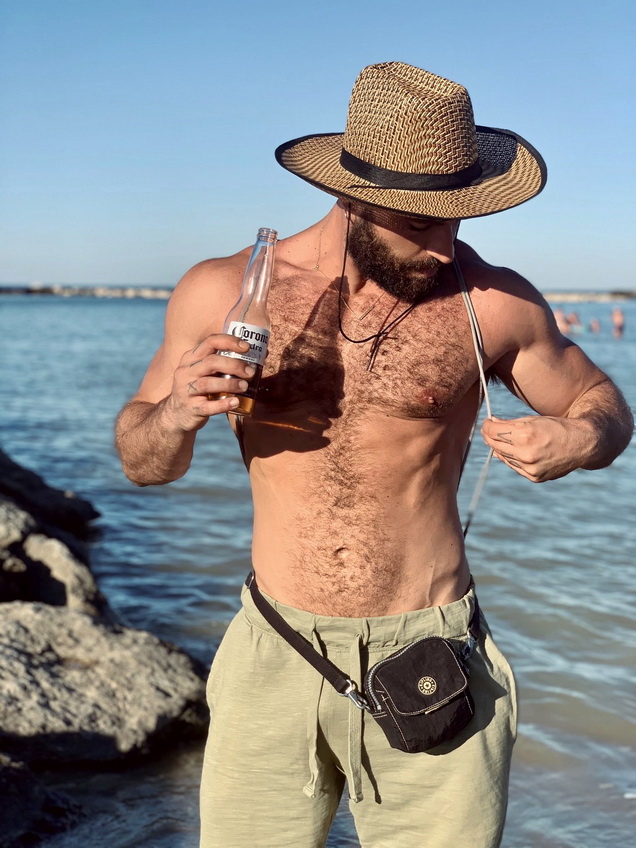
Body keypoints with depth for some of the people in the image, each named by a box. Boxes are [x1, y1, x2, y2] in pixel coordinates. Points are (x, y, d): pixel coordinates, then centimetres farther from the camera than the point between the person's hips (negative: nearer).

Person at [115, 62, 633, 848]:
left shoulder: (492, 303, -6)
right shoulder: (224, 293, -3)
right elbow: (142, 463, 7)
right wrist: (178, 414, -16)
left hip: (429, 661, -1)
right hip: (274, 664, 1)